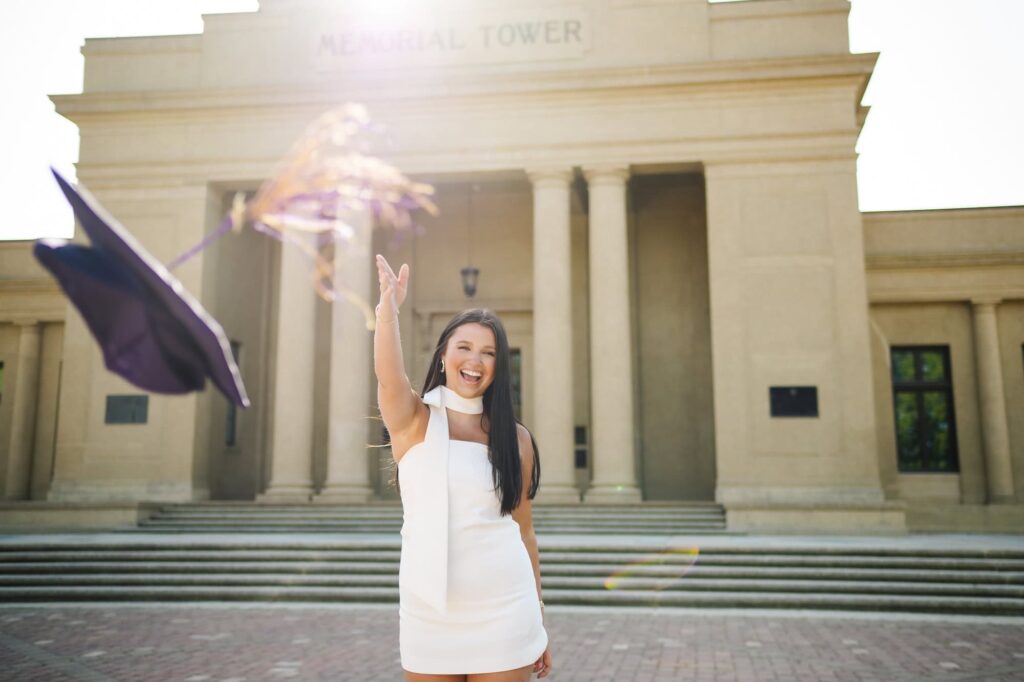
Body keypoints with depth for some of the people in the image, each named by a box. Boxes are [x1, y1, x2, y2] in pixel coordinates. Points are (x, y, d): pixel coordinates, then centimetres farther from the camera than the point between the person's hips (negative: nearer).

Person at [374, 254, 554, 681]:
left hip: (503, 614, 1)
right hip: (428, 615, 0)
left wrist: (538, 617, 11)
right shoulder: (413, 421, 0)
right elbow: (388, 377, -23)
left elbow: (524, 529, 8)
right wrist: (388, 306, -37)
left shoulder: (514, 438, 3)